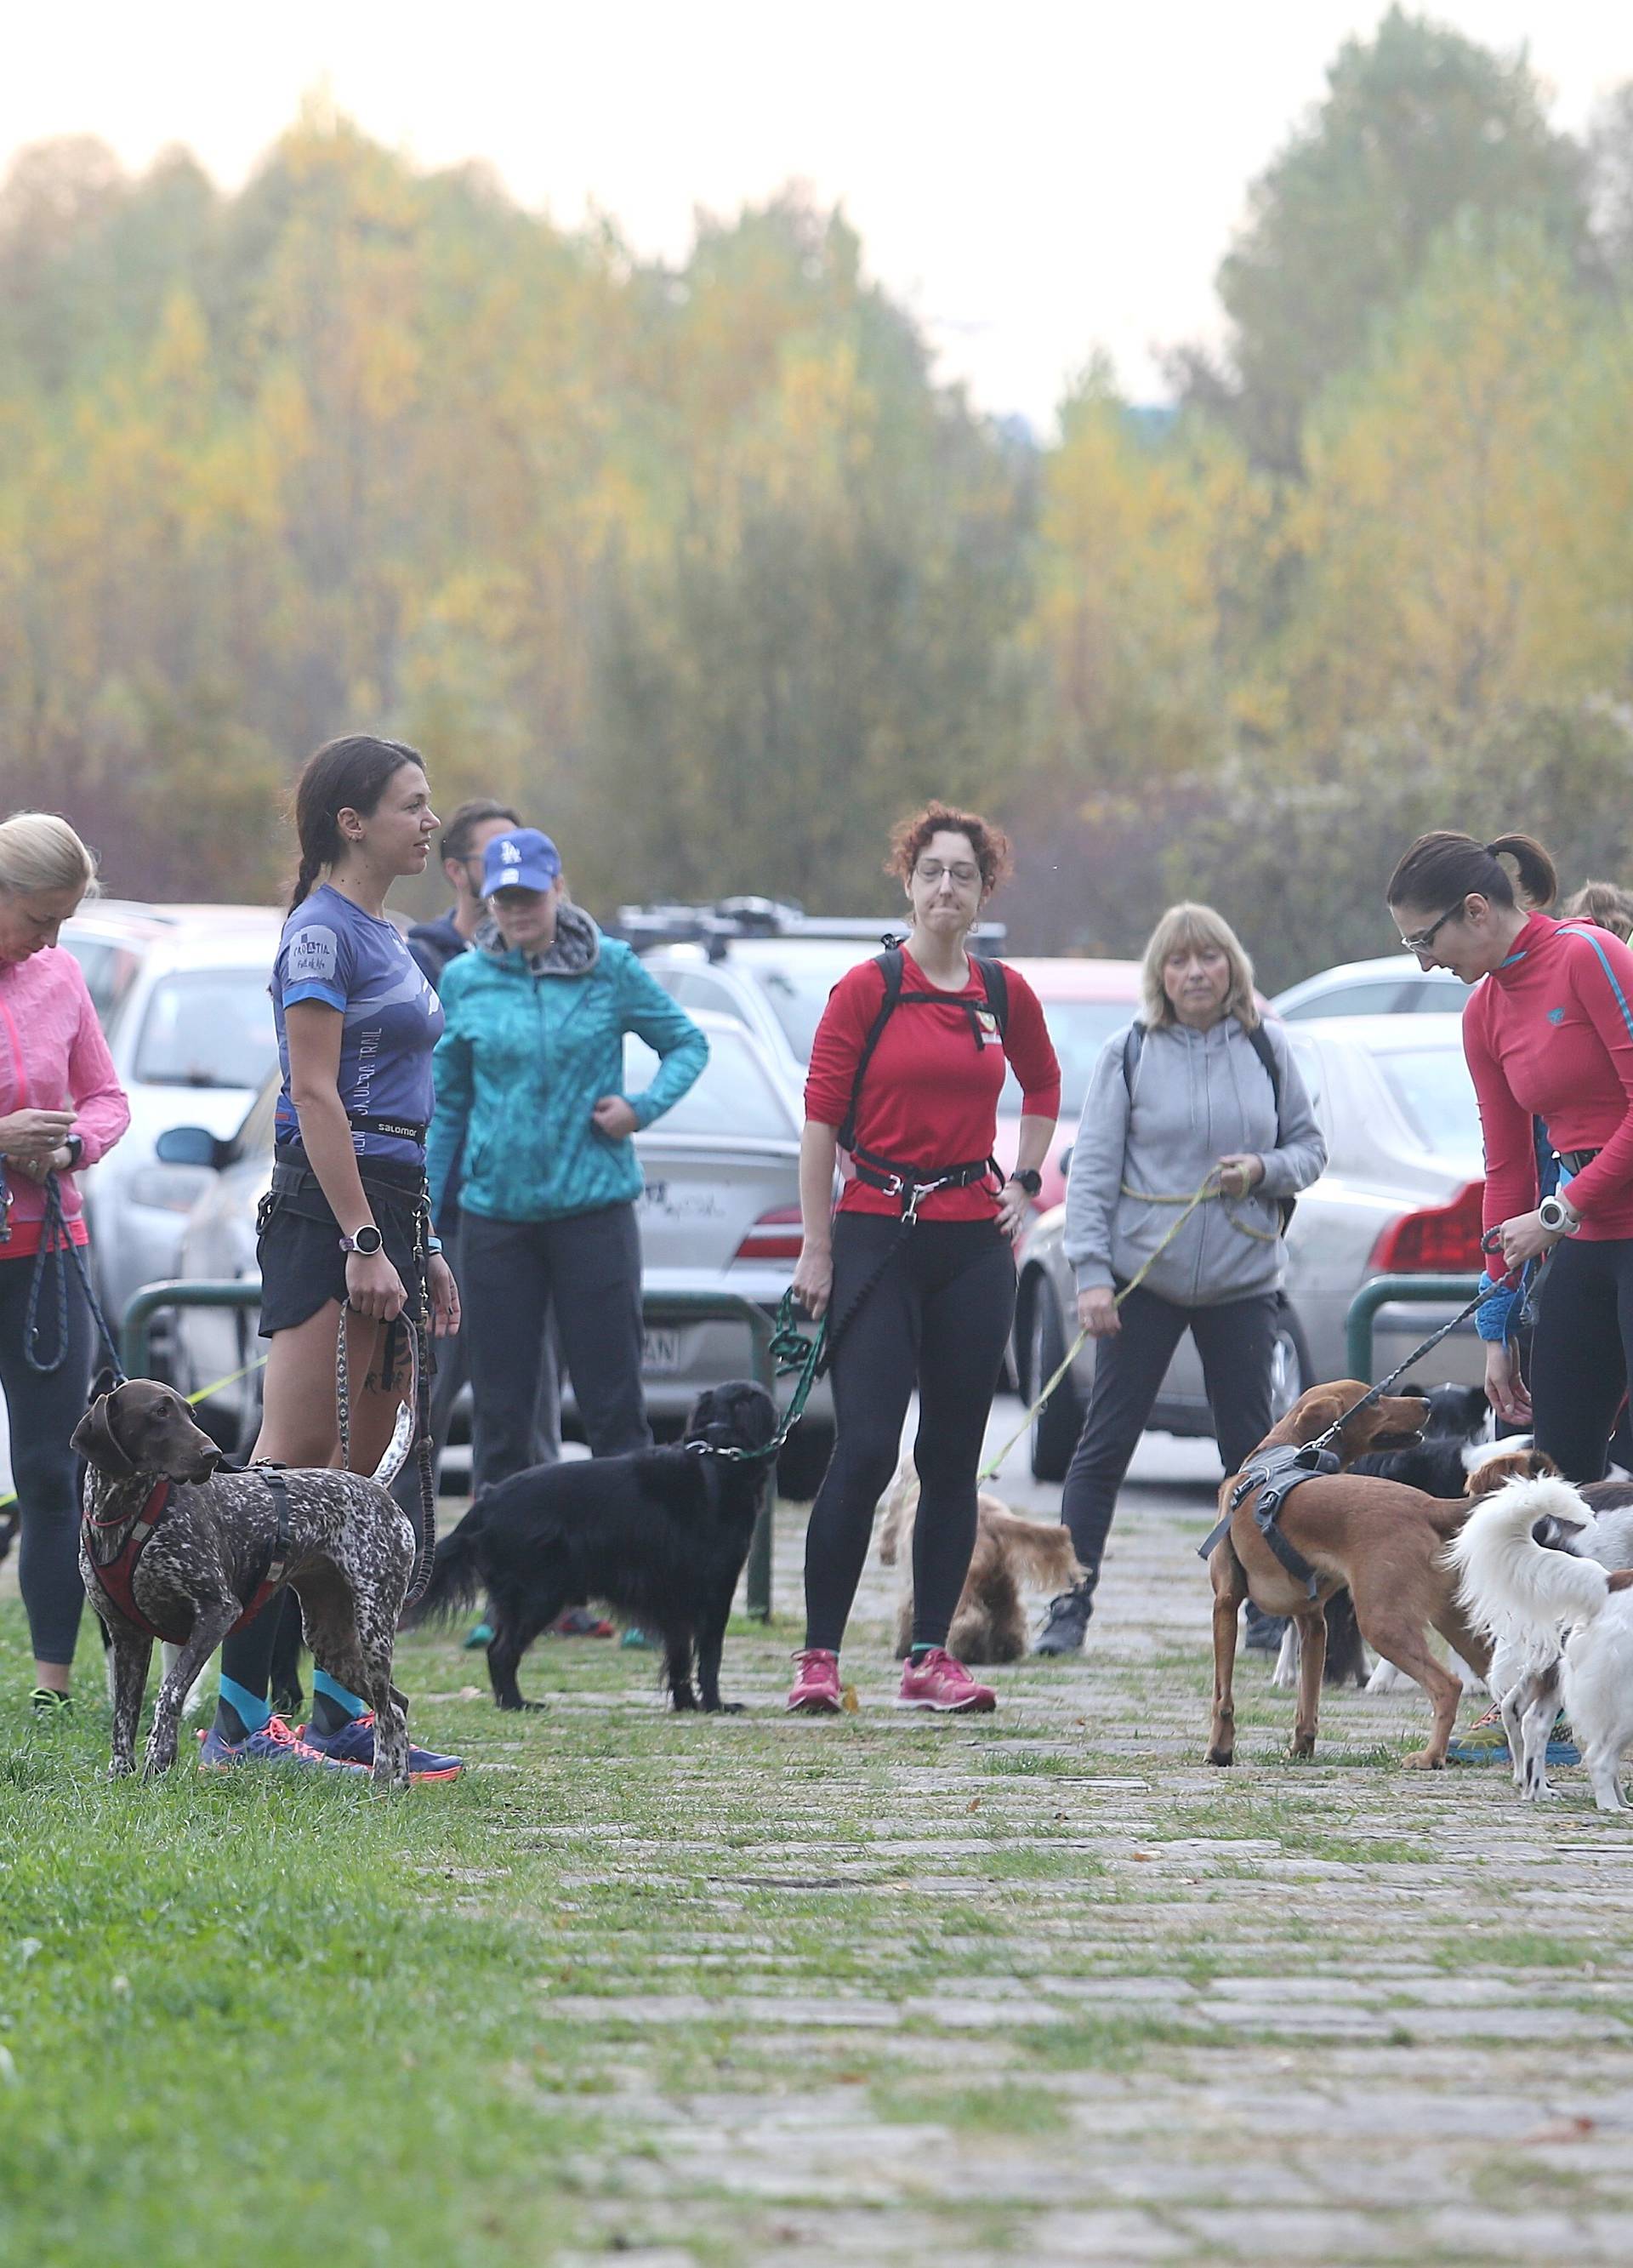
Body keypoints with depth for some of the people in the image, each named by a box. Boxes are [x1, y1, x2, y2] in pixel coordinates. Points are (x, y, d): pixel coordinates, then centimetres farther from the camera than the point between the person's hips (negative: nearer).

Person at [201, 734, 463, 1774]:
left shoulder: (385, 935, 19)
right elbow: (315, 1097, -16)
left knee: (360, 1473, 9)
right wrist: (361, 1243, -21)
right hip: (326, 1210, -10)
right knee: (297, 1458, -11)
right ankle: (241, 1716, -11)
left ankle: (345, 1715, 11)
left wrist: (422, 1247, 23)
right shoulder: (324, 932, -9)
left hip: (388, 1205, 10)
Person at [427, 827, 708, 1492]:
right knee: (499, 1408, 5)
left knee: (612, 1400, -2)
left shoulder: (609, 969, 0)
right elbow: (446, 1106, 11)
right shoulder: (463, 980, 5)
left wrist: (644, 1106, -9)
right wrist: (421, 1216, 8)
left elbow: (688, 1044, 10)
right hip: (495, 1211, 2)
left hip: (592, 1206, -2)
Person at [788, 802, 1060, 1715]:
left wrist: (1025, 1180, 17)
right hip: (878, 1231, -4)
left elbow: (1043, 1085, 28)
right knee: (864, 1451, -10)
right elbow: (822, 1119, -4)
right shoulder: (867, 989, -4)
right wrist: (817, 1246, -7)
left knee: (954, 1457, 5)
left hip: (974, 1242, 4)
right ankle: (820, 1655, -4)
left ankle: (931, 1656, 10)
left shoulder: (1006, 996, 7)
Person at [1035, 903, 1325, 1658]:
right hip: (1142, 1277, -2)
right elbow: (1091, 1168, -3)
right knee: (1105, 1442, -2)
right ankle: (1069, 1605, 1)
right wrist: (1091, 1272, -12)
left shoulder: (1266, 1050, 6)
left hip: (1241, 1282, 2)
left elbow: (1309, 1146, 13)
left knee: (1252, 1447, 6)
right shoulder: (1128, 1055, -1)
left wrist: (1263, 1170, -10)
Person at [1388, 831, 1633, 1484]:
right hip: (1580, 1247, 8)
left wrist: (1560, 1212, -13)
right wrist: (1497, 1328, 13)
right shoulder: (1485, 1014, 11)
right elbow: (1507, 1168, 14)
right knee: (1557, 1471, 6)